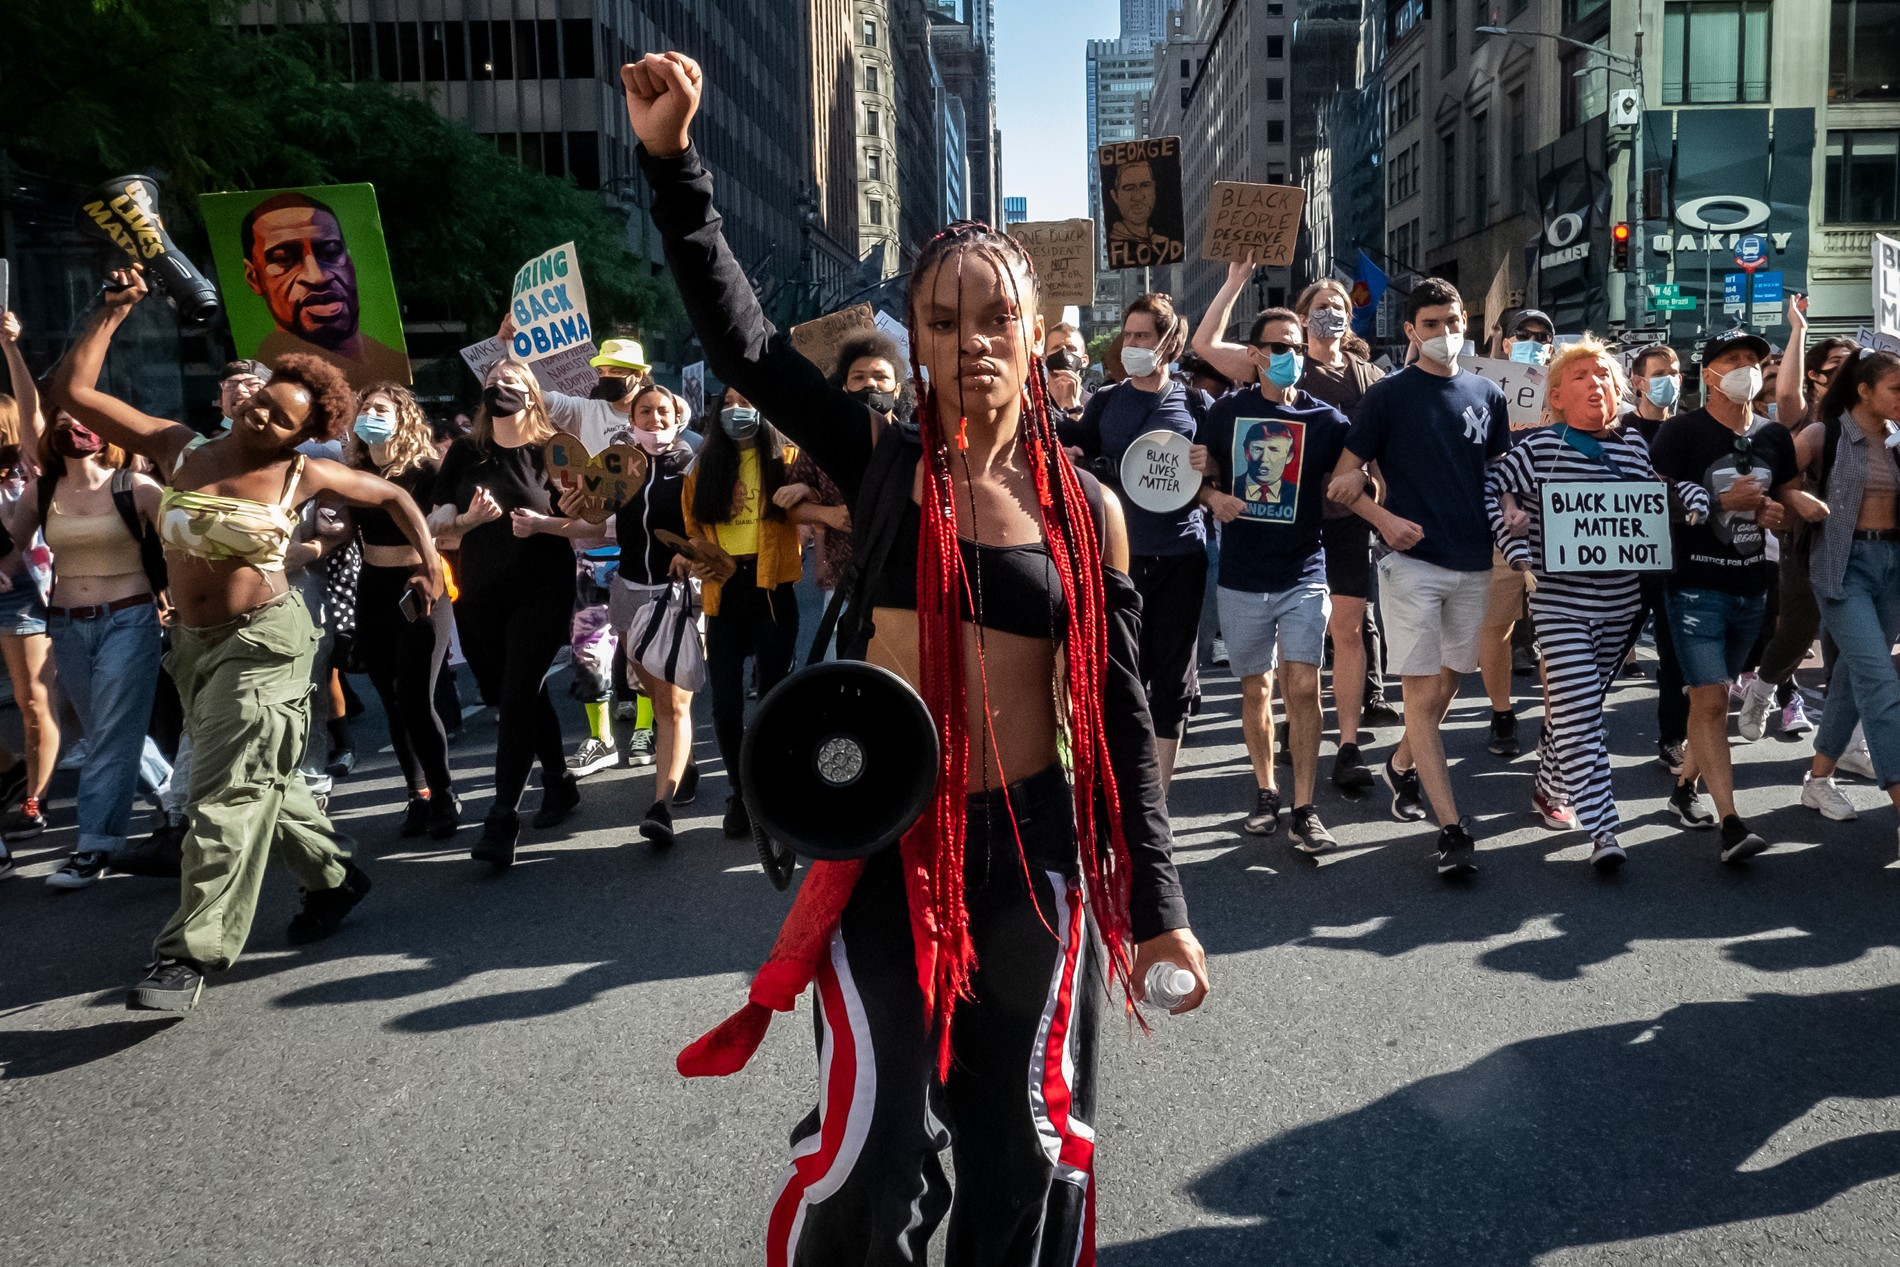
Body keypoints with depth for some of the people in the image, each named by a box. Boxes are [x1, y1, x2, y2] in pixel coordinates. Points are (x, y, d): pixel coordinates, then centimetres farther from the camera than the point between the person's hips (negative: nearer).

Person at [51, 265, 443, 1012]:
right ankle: (333, 877, 37)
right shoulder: (179, 450, 0)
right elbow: (71, 391, 0)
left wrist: (429, 563, 2)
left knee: (227, 794, -9)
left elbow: (394, 496, 9)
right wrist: (114, 311, -3)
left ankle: (190, 952, -5)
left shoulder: (302, 475, -6)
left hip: (263, 642, -5)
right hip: (194, 643, 5)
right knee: (261, 781, 17)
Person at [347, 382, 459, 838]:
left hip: (418, 589, -6)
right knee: (392, 701, 9)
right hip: (373, 591, 6)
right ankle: (417, 794, 19)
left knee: (415, 700, -9)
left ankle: (444, 797, 6)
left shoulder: (423, 470, -9)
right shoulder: (355, 471, 7)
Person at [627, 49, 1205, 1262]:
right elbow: (742, 339, -10)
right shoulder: (883, 465, -2)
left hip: (1034, 846, 2)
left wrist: (1155, 899, 2)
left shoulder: (1087, 511, 0)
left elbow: (1121, 714, 2)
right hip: (886, 843, -1)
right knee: (875, 1161, 2)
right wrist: (674, 161, -18)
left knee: (1028, 1144, 13)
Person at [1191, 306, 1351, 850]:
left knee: (1303, 684, -10)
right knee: (1255, 687, 11)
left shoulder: (1326, 420, 1)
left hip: (1303, 574, -2)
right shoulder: (1227, 412, 4)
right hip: (1241, 576, 2)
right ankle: (1266, 792, 27)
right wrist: (1213, 497, -8)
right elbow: (1203, 476, 13)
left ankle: (1304, 809, -2)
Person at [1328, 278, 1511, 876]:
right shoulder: (1389, 394, -2)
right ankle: (1452, 829, -4)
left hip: (1473, 563, 5)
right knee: (1422, 691, -6)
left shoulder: (1487, 395, 10)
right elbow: (1345, 477, -2)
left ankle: (1402, 764, 39)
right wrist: (1385, 518, -17)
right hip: (1412, 560, -4)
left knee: (1446, 685, 14)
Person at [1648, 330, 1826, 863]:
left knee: (1711, 695, 16)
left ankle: (1685, 786, 33)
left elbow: (1788, 493, 22)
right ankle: (1731, 824, -11)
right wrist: (1724, 501, -19)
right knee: (1710, 700, -11)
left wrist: (1775, 508, -2)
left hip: (1751, 586, 6)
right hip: (1696, 585, -6)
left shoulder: (1774, 436, 9)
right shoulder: (1681, 432, -9)